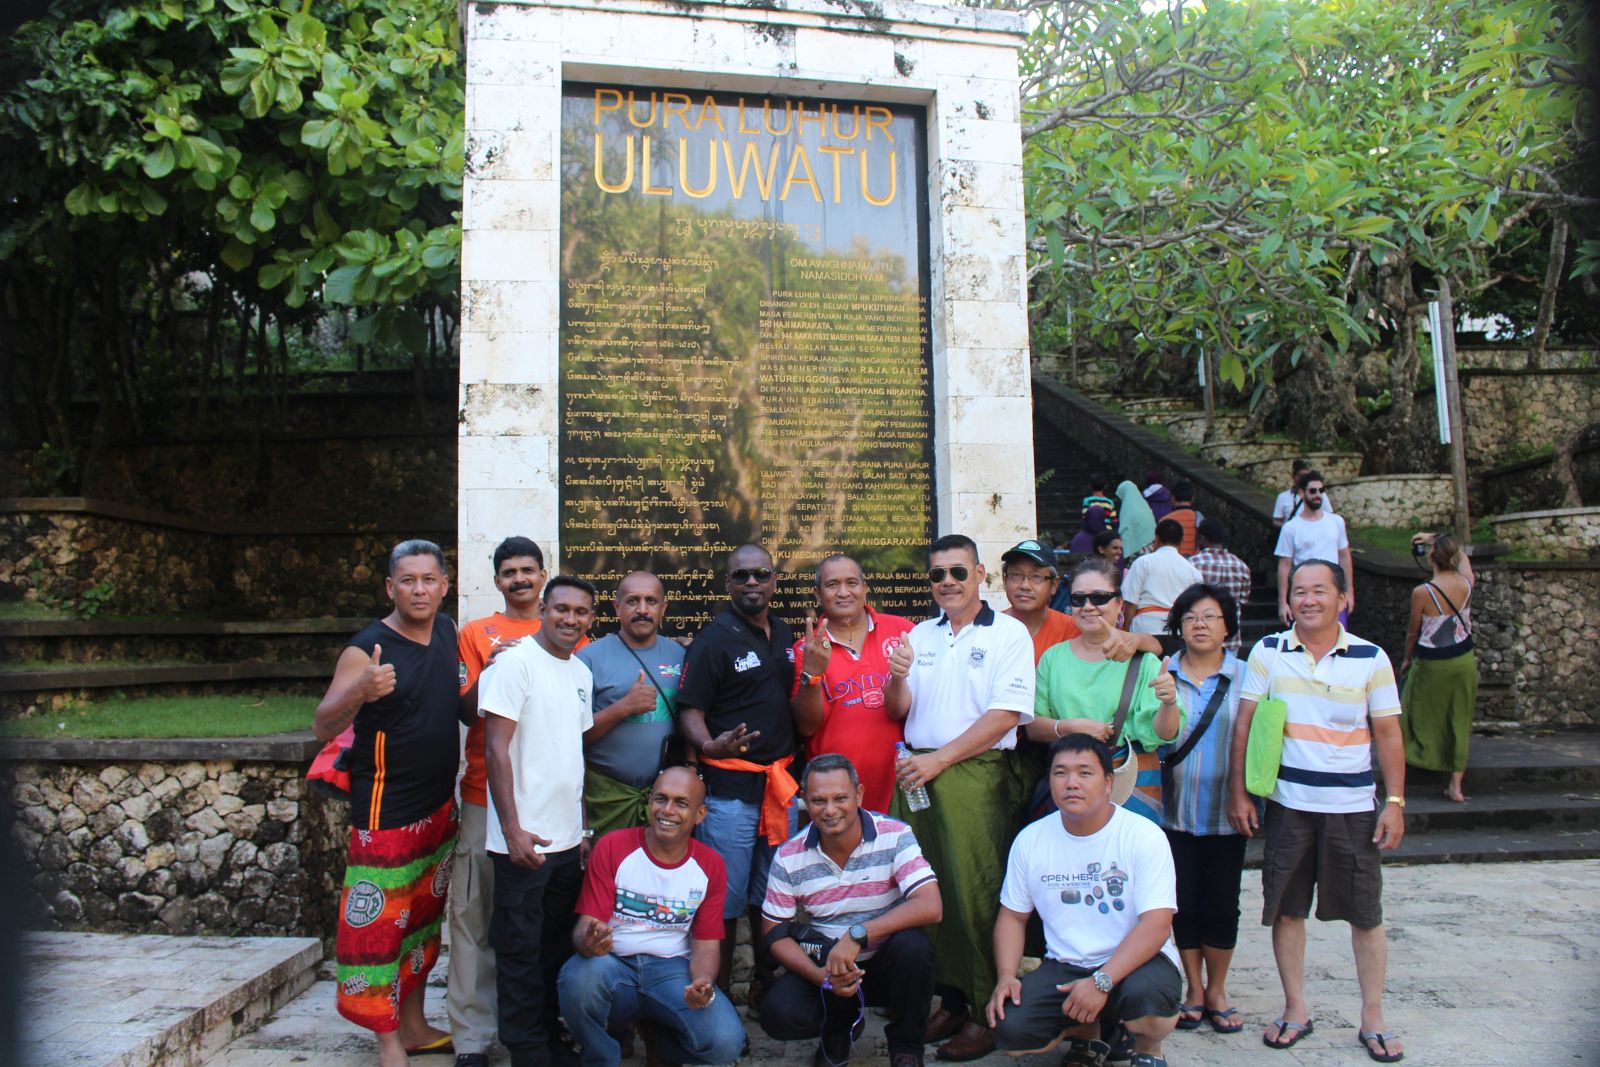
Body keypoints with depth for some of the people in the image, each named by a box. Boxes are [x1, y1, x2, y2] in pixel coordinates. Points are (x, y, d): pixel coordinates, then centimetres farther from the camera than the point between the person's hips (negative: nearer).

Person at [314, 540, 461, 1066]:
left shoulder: (447, 631, 4)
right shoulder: (367, 648, -16)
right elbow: (322, 727, -23)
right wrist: (360, 692, -43)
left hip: (439, 806, 7)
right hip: (386, 810, -7)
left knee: (423, 915, 16)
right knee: (378, 923, -2)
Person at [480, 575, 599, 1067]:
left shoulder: (581, 672, 11)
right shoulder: (515, 662, -11)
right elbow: (495, 750, -15)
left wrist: (583, 826, 15)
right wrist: (513, 830, -18)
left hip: (568, 839, 7)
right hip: (523, 838, -7)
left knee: (557, 947, 17)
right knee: (521, 952, 4)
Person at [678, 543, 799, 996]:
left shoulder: (785, 635, 12)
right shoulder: (714, 639, -8)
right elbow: (690, 709, -13)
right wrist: (710, 746, -30)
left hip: (781, 783, 6)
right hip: (729, 787, -6)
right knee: (725, 902, 0)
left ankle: (766, 983, 31)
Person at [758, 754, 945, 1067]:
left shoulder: (895, 836, -14)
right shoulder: (789, 858, -8)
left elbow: (931, 906, -26)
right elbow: (774, 933, -2)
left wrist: (858, 934, -34)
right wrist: (821, 976, -19)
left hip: (887, 963, -1)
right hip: (823, 965, 1)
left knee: (912, 945, -34)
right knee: (778, 1014, -26)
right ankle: (839, 1026, 12)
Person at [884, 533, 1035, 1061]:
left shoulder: (1008, 634, -1)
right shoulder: (920, 635, 15)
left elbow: (1006, 714, -10)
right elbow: (900, 711, 15)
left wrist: (939, 760, -12)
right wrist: (897, 677, -8)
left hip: (975, 776, -5)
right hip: (917, 774, 5)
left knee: (975, 894, -4)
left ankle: (985, 1012, 8)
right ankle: (950, 998, 21)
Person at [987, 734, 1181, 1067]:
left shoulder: (1144, 836, -11)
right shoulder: (1030, 839, 0)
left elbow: (1156, 926, -19)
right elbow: (1013, 915, 8)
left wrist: (1101, 982, -29)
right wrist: (1006, 976, -10)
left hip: (1134, 963, -3)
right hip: (1064, 966, 3)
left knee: (1145, 998, -37)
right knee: (1009, 1032, -21)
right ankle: (1086, 1033, 14)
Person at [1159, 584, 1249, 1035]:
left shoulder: (1245, 677, -1)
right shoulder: (1163, 673, 1)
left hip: (1225, 811, 0)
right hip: (1176, 808, 1)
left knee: (1221, 905, 8)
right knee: (1184, 902, 8)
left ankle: (1217, 990, 27)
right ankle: (1194, 989, 26)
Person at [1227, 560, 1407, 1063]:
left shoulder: (1371, 658, -2)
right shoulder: (1268, 652, -1)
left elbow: (1387, 734, 1)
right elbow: (1244, 724, 0)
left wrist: (1395, 802, -3)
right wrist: (1238, 791, -3)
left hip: (1353, 808, 0)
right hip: (1286, 804, 1)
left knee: (1365, 913, 8)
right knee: (1285, 909, 8)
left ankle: (1373, 1019, 23)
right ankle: (1295, 1010, 24)